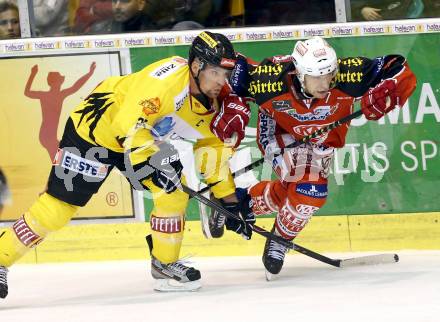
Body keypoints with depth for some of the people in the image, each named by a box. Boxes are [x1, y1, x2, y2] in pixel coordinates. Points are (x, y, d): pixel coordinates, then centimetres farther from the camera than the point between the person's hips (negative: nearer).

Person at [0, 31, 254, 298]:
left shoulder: (213, 101, -5)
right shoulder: (170, 77, -32)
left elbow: (213, 149, 8)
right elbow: (129, 125, -37)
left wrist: (228, 198, 5)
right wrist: (151, 164, -41)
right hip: (94, 128, -8)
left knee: (174, 193, -6)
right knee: (58, 207, -8)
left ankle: (165, 264, 12)